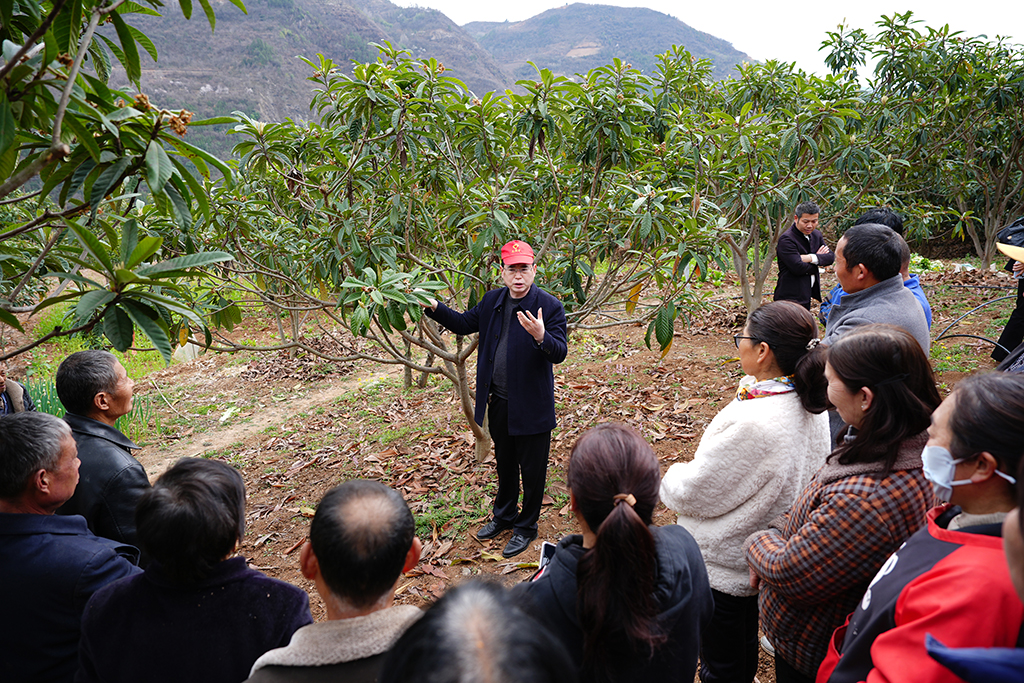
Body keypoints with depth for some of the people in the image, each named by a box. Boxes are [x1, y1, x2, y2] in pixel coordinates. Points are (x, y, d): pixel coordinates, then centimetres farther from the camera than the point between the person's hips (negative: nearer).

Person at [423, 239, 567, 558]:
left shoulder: (549, 306, -15)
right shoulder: (492, 300, 2)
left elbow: (560, 353, -19)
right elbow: (464, 323, 15)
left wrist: (541, 336, -40)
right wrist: (434, 307, 0)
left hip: (531, 406, -6)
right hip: (498, 401, 6)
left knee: (532, 469, 10)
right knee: (504, 463, 24)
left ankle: (526, 526, 30)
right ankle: (504, 515, 44)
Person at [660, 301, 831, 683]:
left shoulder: (750, 424, -36)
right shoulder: (811, 408, -8)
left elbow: (694, 493, -23)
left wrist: (669, 477, -5)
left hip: (724, 566, -8)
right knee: (744, 652, 31)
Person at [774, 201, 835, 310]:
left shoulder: (816, 234, 11)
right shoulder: (786, 239, -16)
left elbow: (831, 257, 2)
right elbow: (798, 267, -24)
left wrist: (811, 258, -17)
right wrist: (819, 257, -6)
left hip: (806, 294, 8)